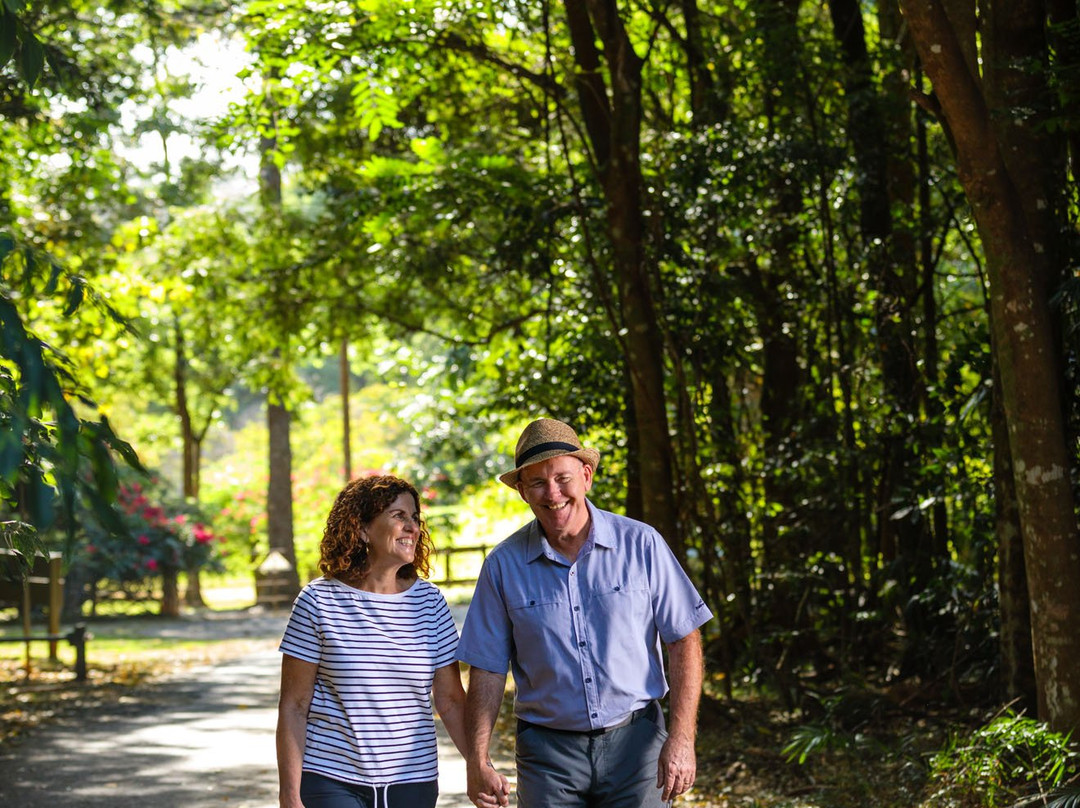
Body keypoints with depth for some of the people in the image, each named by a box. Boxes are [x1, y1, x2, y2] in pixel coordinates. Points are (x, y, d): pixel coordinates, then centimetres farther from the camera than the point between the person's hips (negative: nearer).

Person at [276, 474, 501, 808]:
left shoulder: (429, 602, 4)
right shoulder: (319, 601, -5)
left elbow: (451, 700, 7)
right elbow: (293, 707, -4)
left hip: (412, 781, 3)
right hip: (331, 781, -3)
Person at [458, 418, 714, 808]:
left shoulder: (641, 544, -2)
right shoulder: (503, 566, 1)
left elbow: (684, 642, 0)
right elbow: (488, 669, 4)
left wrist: (682, 738, -8)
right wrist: (477, 761, -4)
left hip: (635, 743, -1)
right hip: (548, 752, 1)